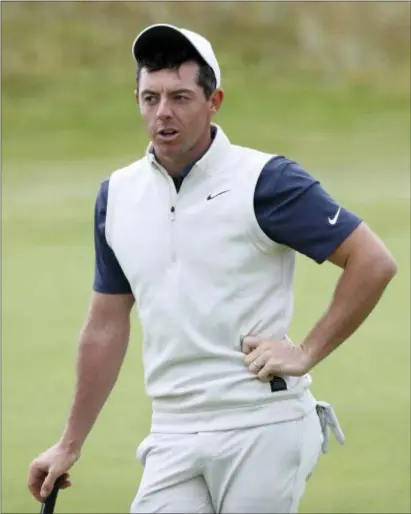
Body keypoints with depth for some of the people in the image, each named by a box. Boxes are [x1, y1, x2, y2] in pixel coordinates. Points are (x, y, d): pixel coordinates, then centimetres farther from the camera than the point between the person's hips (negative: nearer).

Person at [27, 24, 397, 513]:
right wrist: (69, 445, 18)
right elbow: (106, 326, 18)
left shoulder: (266, 181, -7)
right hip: (173, 437, 5)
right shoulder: (118, 194, 10)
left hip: (262, 428, -5)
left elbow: (374, 263, -7)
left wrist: (307, 353, -9)